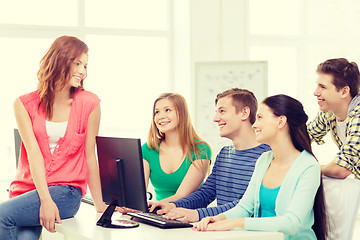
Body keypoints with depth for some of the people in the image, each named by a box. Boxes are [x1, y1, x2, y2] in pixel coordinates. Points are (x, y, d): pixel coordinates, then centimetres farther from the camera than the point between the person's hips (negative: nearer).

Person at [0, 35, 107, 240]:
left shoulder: (89, 103, 3)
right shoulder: (24, 104, 5)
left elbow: (90, 155, 7)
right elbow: (33, 152, -6)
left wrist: (99, 204, 9)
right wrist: (45, 200, -17)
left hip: (66, 191, -2)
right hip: (27, 190, 2)